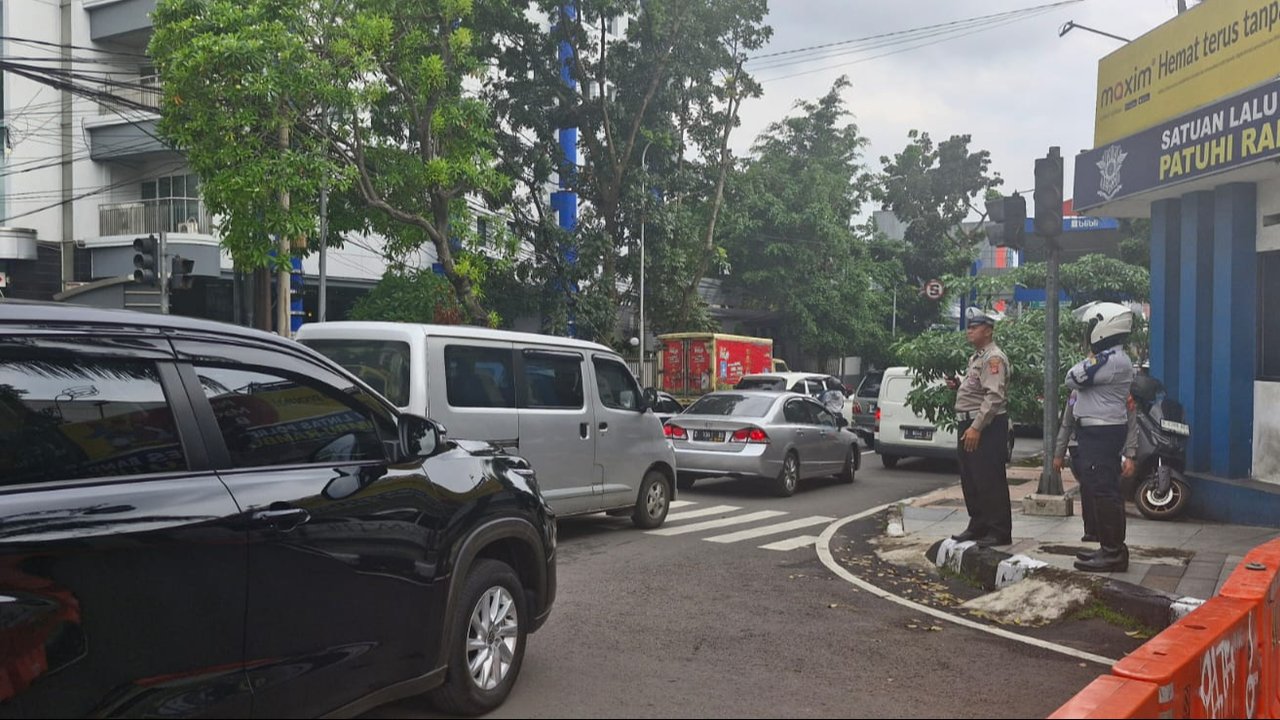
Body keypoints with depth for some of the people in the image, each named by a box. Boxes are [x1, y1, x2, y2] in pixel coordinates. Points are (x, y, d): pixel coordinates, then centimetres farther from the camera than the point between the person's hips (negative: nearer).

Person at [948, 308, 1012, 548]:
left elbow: (994, 396, -22)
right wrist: (959, 386, 8)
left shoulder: (994, 358, -13)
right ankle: (978, 526, 25)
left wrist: (976, 427, -26)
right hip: (969, 424, 10)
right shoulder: (975, 357, 19)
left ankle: (999, 531, 0)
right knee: (970, 481, 15)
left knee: (990, 481, -6)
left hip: (986, 427, -10)